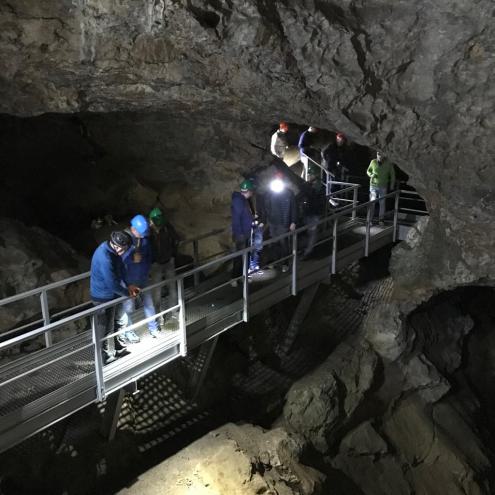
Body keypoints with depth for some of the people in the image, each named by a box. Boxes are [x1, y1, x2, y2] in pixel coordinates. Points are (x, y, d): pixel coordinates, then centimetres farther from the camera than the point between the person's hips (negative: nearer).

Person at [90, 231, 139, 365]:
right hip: (104, 298, -9)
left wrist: (128, 286, 0)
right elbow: (112, 284, -30)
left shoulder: (113, 250, -5)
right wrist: (128, 293, -15)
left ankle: (120, 349, 42)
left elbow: (119, 271, 10)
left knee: (120, 322, 23)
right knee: (105, 329, 8)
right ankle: (105, 357, 27)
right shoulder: (104, 258, -34)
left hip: (114, 294, 9)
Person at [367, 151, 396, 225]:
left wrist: (392, 185, 1)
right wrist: (371, 175, -12)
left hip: (383, 187, 0)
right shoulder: (373, 162, -5)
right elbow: (368, 171, 10)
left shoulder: (388, 164, -7)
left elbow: (392, 174, 4)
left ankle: (381, 219, 18)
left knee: (382, 203, 6)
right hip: (373, 185, 0)